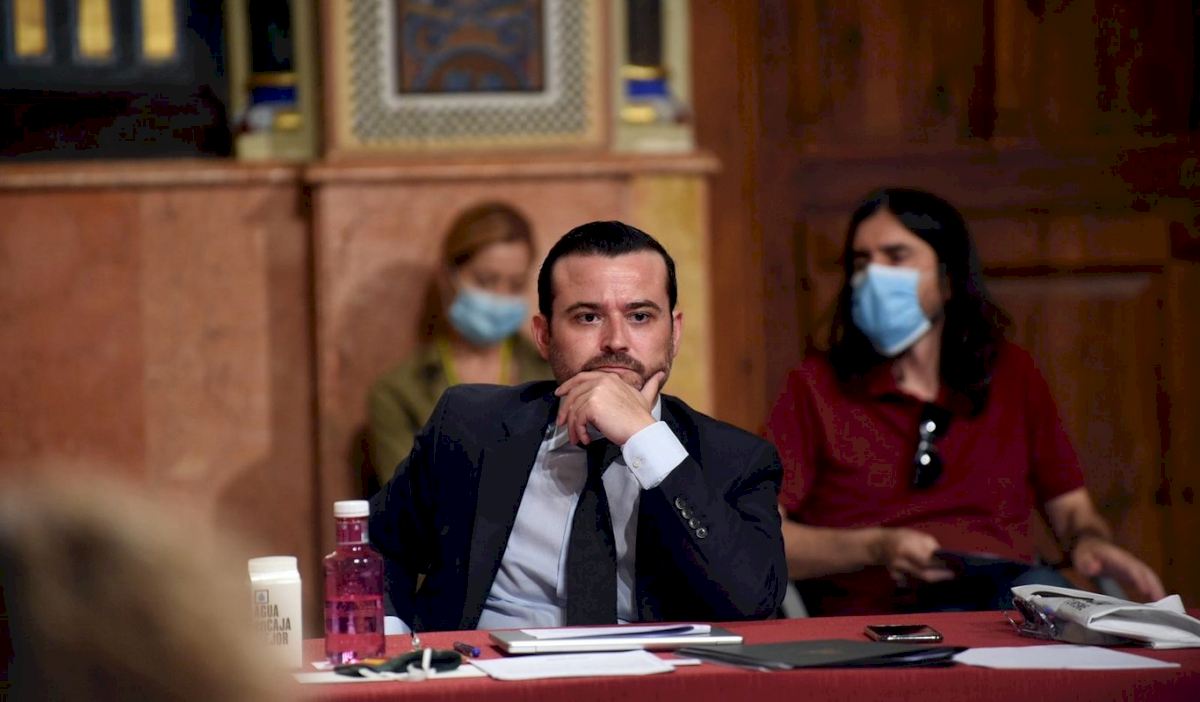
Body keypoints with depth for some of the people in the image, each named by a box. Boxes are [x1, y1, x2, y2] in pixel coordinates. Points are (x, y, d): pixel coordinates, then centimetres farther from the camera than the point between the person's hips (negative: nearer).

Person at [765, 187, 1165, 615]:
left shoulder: (1011, 376, 19)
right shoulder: (816, 387, 8)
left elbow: (1070, 507, 24)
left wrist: (1089, 542, -2)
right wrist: (875, 549, -15)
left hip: (1013, 599, 3)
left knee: (1041, 589, -34)